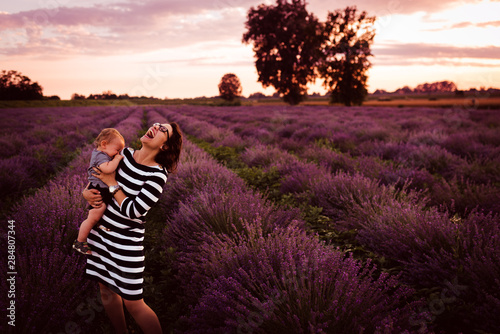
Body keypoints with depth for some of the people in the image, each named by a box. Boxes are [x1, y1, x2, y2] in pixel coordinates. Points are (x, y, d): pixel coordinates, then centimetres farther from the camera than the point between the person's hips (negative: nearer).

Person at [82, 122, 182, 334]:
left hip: (126, 241, -6)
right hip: (100, 231, 6)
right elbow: (97, 174, 14)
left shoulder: (158, 175, -19)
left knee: (133, 304, 1)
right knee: (106, 290, 19)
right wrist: (86, 192, -5)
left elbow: (134, 211, -21)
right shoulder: (125, 154, -1)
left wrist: (112, 183, -16)